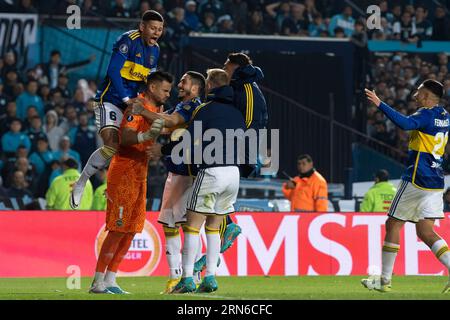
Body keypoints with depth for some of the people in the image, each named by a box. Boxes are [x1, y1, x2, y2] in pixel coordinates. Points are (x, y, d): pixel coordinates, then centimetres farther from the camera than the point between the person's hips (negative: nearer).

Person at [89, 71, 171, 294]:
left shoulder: (155, 111, 15)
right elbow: (124, 137, -26)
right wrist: (145, 135, -43)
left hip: (139, 176, 9)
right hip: (123, 173, -9)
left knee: (131, 230, 7)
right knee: (118, 229, -10)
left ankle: (110, 281, 10)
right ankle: (98, 282, -8)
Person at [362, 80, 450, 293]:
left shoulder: (427, 115, -14)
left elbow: (405, 123, -34)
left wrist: (380, 104, -34)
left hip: (416, 180, -8)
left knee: (393, 225, 4)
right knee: (425, 232, 6)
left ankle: (385, 280, 7)